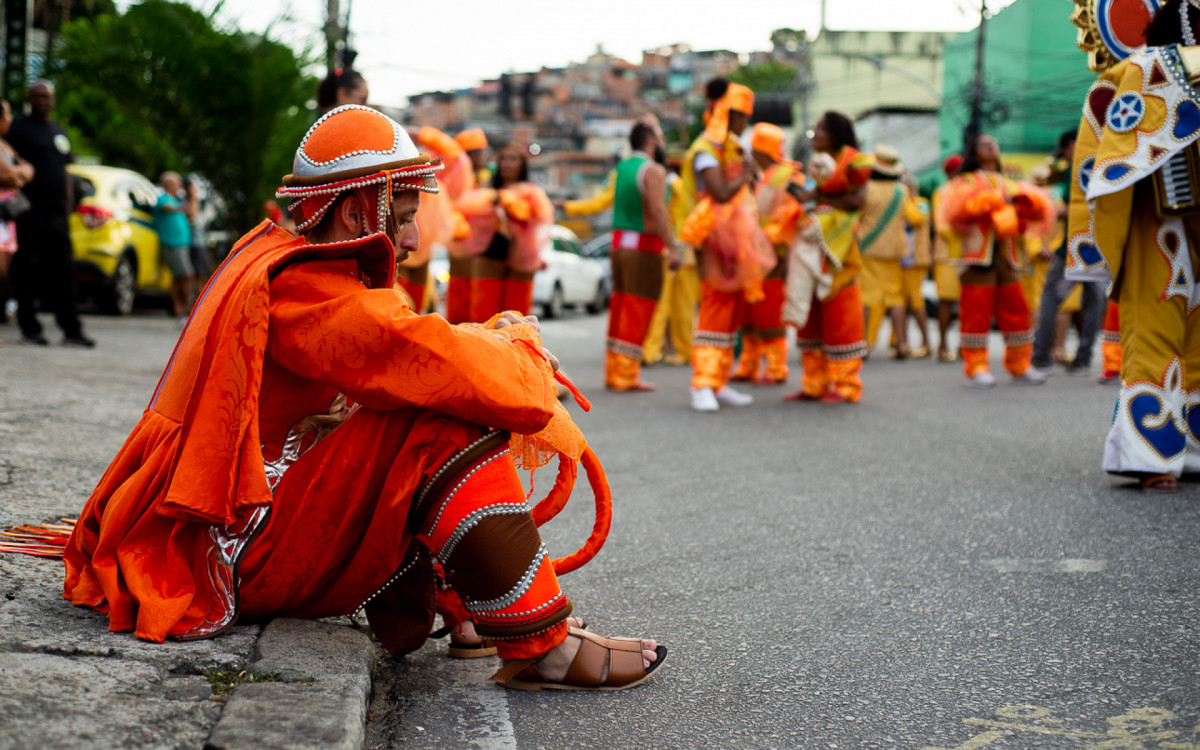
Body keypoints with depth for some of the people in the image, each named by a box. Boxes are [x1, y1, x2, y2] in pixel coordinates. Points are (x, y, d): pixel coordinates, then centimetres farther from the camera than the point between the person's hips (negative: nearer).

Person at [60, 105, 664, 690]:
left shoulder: (271, 256, 14)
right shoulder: (298, 288, -19)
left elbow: (401, 351, 18)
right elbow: (436, 365, -27)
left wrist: (493, 338, 2)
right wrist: (519, 349, -6)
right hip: (244, 554, -11)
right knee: (444, 434, -21)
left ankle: (413, 616, 9)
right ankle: (542, 648, -15)